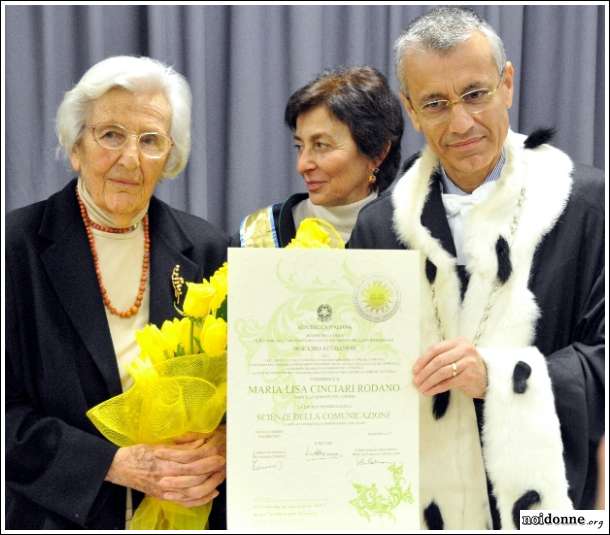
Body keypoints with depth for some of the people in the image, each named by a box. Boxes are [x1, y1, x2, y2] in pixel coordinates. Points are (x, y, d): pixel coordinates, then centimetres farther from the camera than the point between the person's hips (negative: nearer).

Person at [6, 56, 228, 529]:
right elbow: (8, 409, -13)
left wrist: (222, 450, -17)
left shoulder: (207, 250, -4)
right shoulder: (17, 245, -12)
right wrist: (114, 464, -20)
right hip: (57, 515, -2)